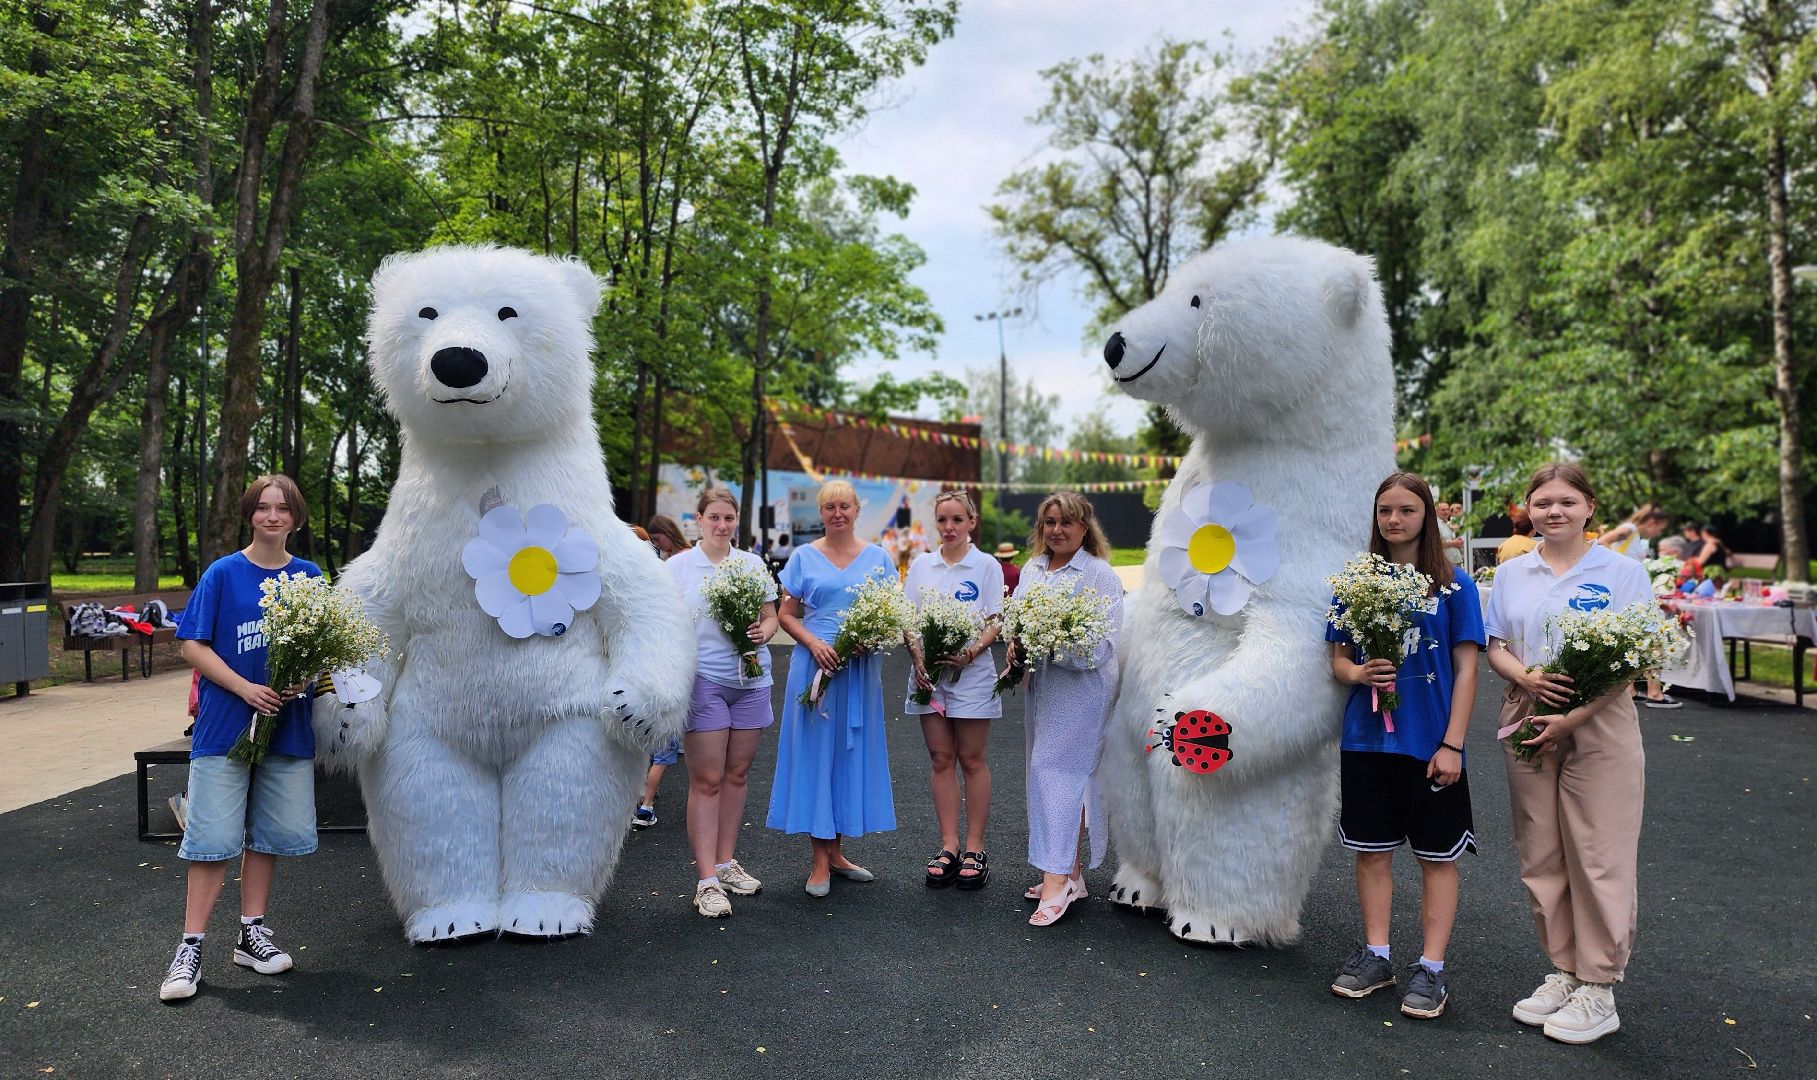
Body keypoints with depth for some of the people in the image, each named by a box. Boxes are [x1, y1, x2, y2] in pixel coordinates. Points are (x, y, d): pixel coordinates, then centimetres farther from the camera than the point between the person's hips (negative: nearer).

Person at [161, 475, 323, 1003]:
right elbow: (193, 645, -5)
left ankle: (252, 934, 24)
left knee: (267, 833, 11)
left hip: (286, 725, 3)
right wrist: (245, 688, -17)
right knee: (213, 837, -2)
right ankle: (191, 947, 7)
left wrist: (303, 679, -10)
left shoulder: (308, 576, 5)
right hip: (225, 724, -3)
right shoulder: (223, 573, -3)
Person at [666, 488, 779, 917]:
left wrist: (764, 630, -7)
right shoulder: (678, 566, 1)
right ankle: (707, 881, 0)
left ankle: (726, 862, 24)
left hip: (750, 680, 4)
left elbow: (770, 615, 16)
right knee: (706, 781, -3)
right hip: (703, 680, -4)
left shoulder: (753, 564, 10)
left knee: (736, 774, 11)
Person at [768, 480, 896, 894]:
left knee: (853, 752, 7)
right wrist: (814, 643, -13)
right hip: (815, 664, -2)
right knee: (815, 752, -1)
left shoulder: (877, 557, 9)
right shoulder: (803, 557, 4)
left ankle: (836, 852, 20)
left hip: (862, 668, 2)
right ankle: (818, 861, 7)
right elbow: (786, 614, 4)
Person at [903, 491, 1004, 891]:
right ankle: (949, 846, 14)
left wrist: (971, 653, -19)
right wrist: (918, 657, -8)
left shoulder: (986, 566, 0)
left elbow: (995, 623, -3)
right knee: (940, 760, 6)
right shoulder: (921, 565, 9)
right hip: (929, 671, 3)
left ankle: (974, 847, 10)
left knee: (972, 759, 2)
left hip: (971, 670, -3)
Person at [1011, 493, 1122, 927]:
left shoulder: (1101, 576, -9)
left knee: (1057, 771, -13)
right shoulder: (1031, 569, 12)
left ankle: (1057, 880, -9)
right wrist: (1016, 646, -1)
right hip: (1039, 685, 8)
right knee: (1046, 773, 11)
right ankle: (1070, 873, 21)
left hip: (1080, 686, -8)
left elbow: (1102, 647, -15)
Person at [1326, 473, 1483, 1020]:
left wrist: (1452, 744, -10)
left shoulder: (1454, 585, -4)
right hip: (1366, 740, 3)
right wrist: (1358, 672, -15)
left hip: (1430, 743, -3)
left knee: (1437, 856, 6)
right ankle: (1375, 956, 25)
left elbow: (1466, 668, -5)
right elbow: (1338, 658, 8)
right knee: (1372, 850, 11)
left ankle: (1431, 969, 17)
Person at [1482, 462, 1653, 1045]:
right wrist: (1525, 676, -13)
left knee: (1599, 859, -1)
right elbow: (1494, 646, 9)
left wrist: (1573, 718, -17)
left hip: (1599, 728, -4)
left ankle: (1599, 989, 10)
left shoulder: (1622, 572, -2)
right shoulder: (1512, 573, 9)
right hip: (1527, 726, 4)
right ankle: (1564, 970, 23)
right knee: (1541, 857, 9)